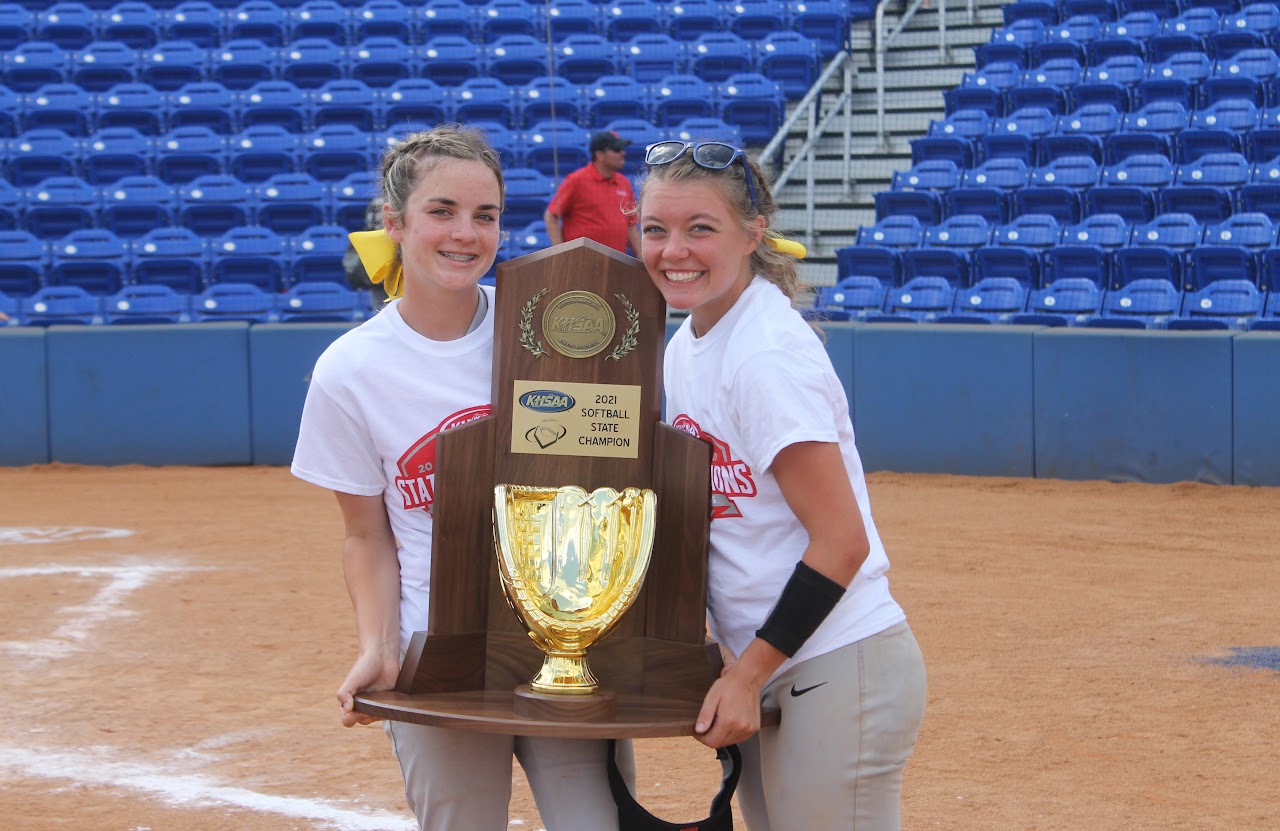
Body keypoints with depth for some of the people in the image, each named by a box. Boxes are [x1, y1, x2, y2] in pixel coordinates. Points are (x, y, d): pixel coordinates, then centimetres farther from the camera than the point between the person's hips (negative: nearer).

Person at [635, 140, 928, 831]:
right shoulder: (684, 348, 10)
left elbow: (842, 544, -19)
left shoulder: (770, 353, -17)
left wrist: (745, 675, -18)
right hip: (770, 674, 9)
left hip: (838, 671, -9)